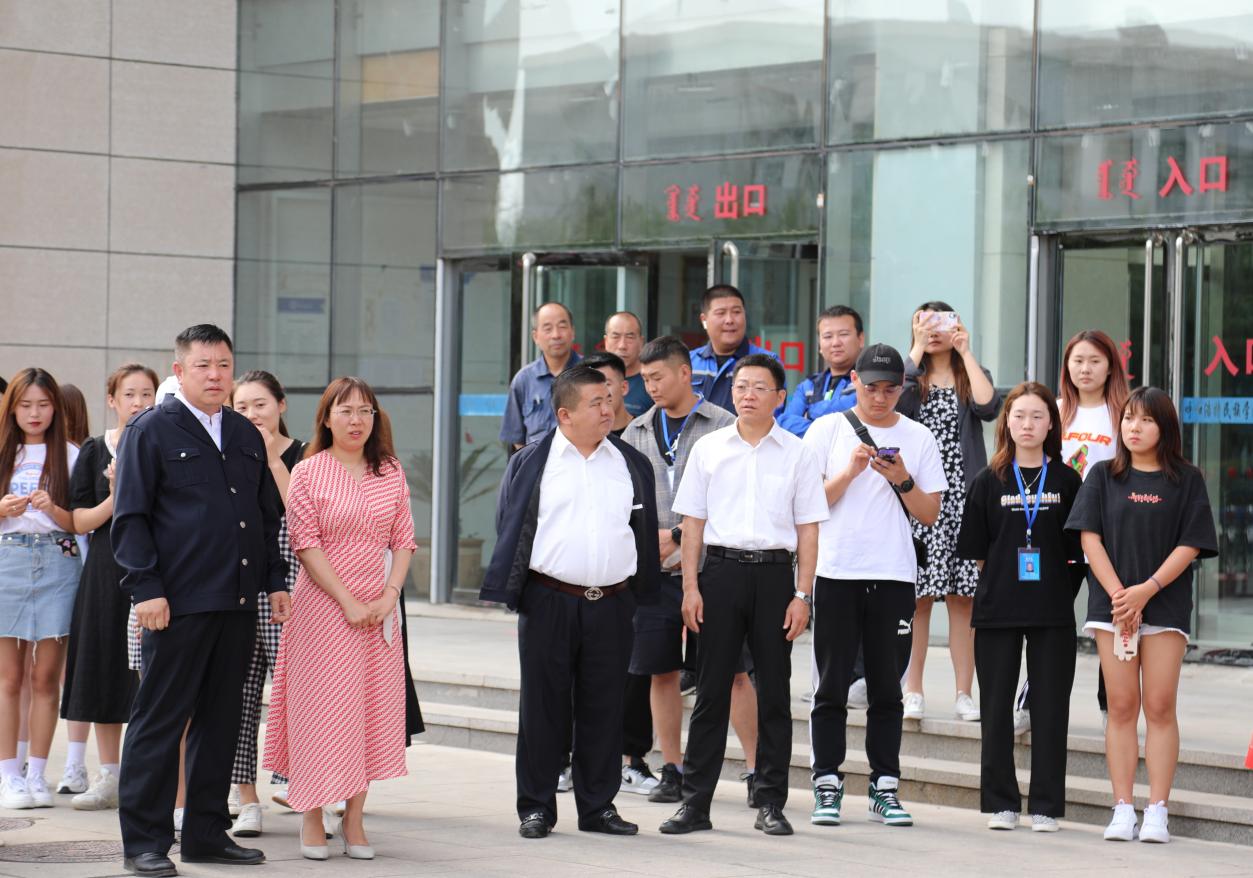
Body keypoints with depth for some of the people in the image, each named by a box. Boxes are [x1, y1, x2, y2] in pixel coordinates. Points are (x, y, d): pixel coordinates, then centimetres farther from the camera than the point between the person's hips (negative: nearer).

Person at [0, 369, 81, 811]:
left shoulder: (69, 455, 5)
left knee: (46, 676, 0)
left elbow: (79, 522, 3)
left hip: (56, 562, 0)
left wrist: (52, 509, -16)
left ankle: (37, 774, 6)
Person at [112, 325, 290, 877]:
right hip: (178, 603, -6)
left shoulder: (246, 436, 17)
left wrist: (274, 581, 14)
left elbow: (267, 515, 22)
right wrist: (146, 588, -13)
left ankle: (207, 834, 19)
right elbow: (130, 516, -6)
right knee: (160, 721, -2)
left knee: (221, 722, 10)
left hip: (237, 603, 6)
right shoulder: (151, 431, -2)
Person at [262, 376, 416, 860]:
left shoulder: (391, 473, 10)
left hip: (378, 613, 4)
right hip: (323, 606, -4)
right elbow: (306, 544, -8)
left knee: (373, 709, 3)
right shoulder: (308, 473, -2)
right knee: (321, 708, -4)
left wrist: (390, 595, -7)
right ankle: (312, 820, 4)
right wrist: (348, 602, -13)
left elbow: (403, 540, 8)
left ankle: (354, 820, 10)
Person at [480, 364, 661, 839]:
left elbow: (646, 532, 16)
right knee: (543, 706, 2)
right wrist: (513, 590, 1)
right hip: (549, 602, -2)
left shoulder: (632, 465, 11)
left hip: (611, 604, 2)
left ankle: (598, 805, 15)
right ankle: (536, 806, 10)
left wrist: (640, 594, 10)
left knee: (604, 709, 6)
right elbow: (509, 530, 7)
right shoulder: (530, 464, 3)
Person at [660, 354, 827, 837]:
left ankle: (770, 802, 9)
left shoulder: (796, 454, 5)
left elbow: (808, 529, 4)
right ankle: (695, 801, 5)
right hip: (721, 568, 0)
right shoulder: (708, 449, 8)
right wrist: (691, 586, 0)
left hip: (774, 572, 0)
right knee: (711, 688, 1)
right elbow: (692, 522, 8)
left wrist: (802, 595, -3)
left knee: (773, 690, 3)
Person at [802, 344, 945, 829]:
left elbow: (930, 514, 7)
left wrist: (902, 479, -9)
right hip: (836, 572, -1)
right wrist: (850, 472, -13)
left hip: (894, 577, 1)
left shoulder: (918, 438, 8)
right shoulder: (827, 430, 3)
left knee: (886, 688, 5)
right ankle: (827, 786, 5)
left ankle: (885, 787, 9)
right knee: (832, 686, 0)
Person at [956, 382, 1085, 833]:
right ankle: (1001, 803, 12)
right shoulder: (988, 482, 5)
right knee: (996, 707, 3)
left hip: (1053, 612, 0)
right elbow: (976, 551, 6)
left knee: (1051, 708, 1)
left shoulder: (1066, 480, 4)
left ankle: (1045, 806, 6)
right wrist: (1001, 581, 1)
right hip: (997, 610, 0)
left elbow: (1078, 551, 5)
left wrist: (1060, 589, -2)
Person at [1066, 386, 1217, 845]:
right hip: (1112, 605, 1)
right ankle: (1122, 810, 1)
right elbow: (1090, 537, 2)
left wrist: (1146, 591, -13)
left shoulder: (1187, 480, 4)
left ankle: (1157, 811, -3)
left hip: (1166, 603, -1)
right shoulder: (1103, 476, 8)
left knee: (1160, 706, -4)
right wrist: (1117, 594, -10)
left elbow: (1191, 545, -2)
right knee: (1122, 706, 0)